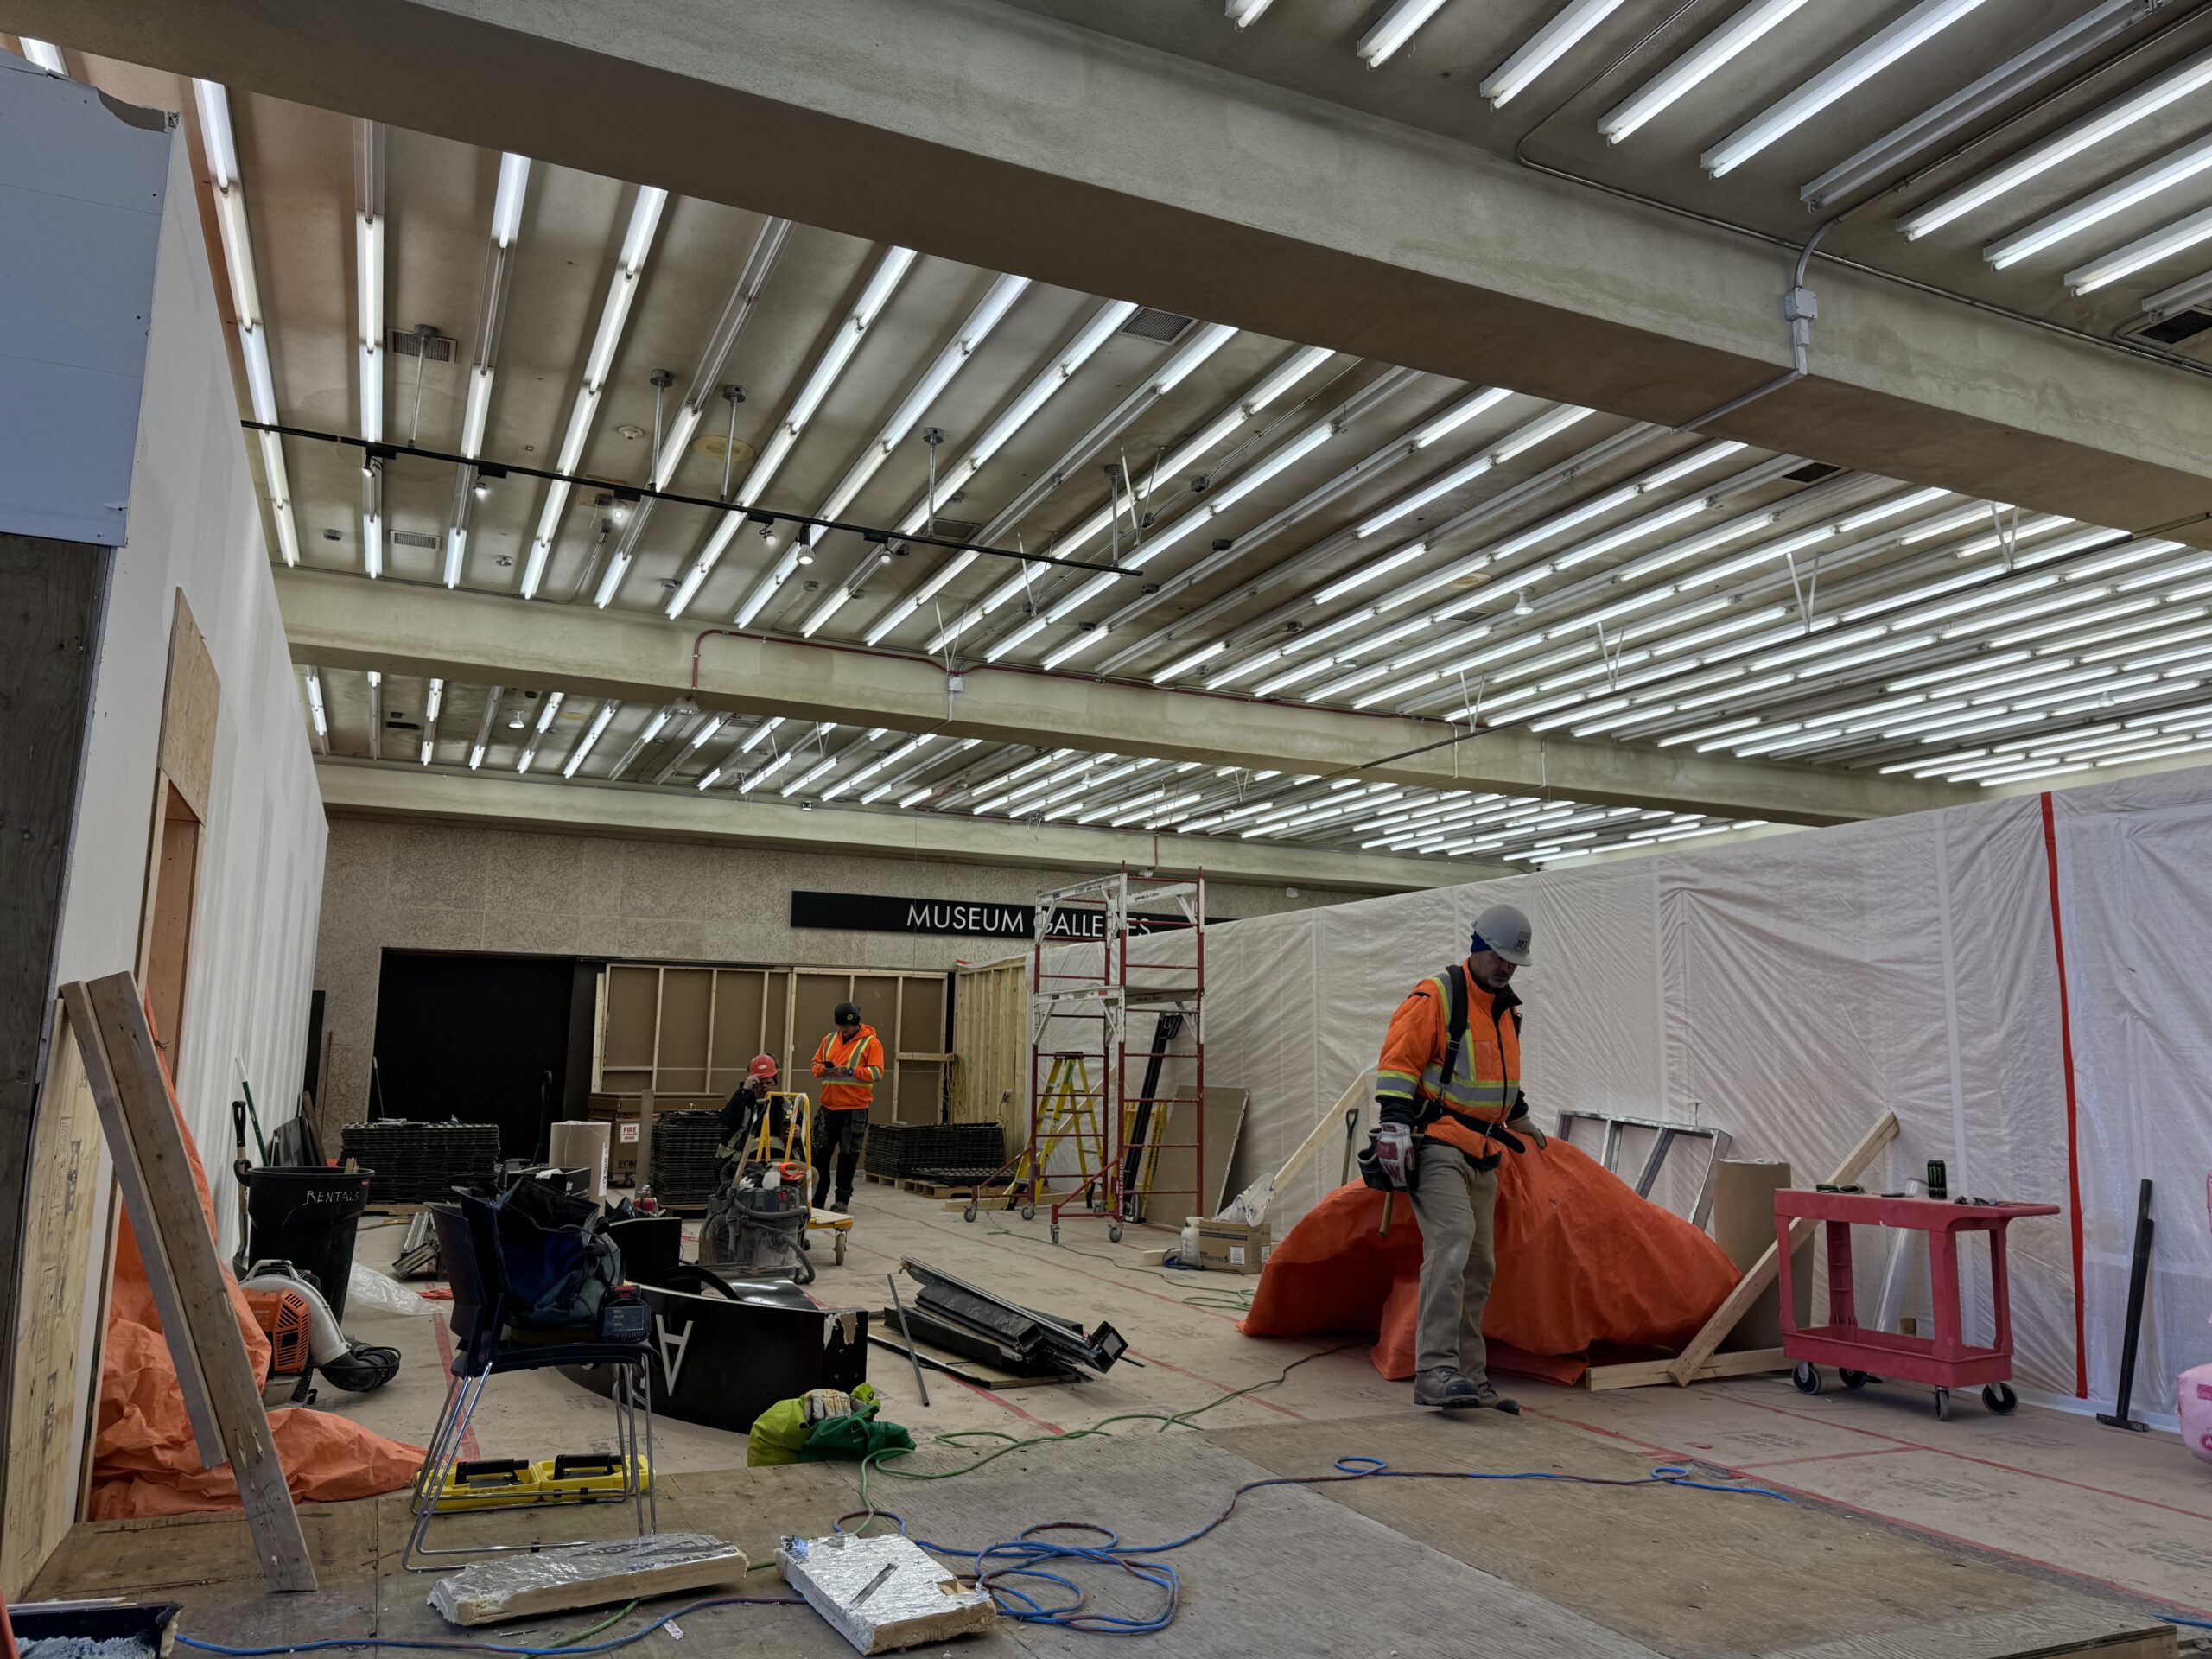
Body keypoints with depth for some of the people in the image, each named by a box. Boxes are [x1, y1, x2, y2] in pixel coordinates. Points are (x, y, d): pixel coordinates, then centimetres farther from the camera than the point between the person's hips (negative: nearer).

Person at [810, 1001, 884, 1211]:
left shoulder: (871, 1043, -4)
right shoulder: (829, 1040, 12)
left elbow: (877, 1073, -12)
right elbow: (815, 1064, 16)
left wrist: (849, 1071, -23)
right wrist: (823, 1069, -8)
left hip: (855, 1109, -5)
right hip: (829, 1107, 5)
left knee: (848, 1155, 1)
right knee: (820, 1152, 6)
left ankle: (843, 1199, 10)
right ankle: (818, 1197, 16)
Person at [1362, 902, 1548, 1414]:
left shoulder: (1507, 1009, 18)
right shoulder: (1434, 997, -8)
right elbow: (1399, 1060, -14)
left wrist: (1522, 1122, 41)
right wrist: (1395, 1123, -22)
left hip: (1483, 1155, 8)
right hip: (1436, 1145, -8)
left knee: (1478, 1266, 7)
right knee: (1452, 1241, -23)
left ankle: (1469, 1379, 13)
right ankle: (1435, 1371, -24)